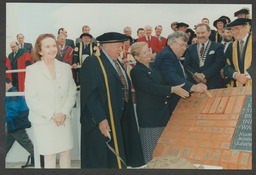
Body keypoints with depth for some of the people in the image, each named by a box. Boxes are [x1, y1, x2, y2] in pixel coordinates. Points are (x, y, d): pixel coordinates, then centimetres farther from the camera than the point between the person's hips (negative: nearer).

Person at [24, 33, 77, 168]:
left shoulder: (65, 68, 6)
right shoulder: (32, 70, -4)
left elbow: (72, 93, 6)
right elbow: (31, 99, -7)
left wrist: (63, 113, -8)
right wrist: (51, 115, -12)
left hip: (64, 119, 3)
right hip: (43, 122, -3)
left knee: (66, 152, 8)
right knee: (49, 156, 2)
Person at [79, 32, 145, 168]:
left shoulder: (117, 64, 16)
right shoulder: (92, 63, -11)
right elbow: (91, 95, -19)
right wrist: (100, 119, -24)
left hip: (120, 120, 8)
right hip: (103, 122, -8)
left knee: (117, 159, 13)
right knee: (102, 162, 0)